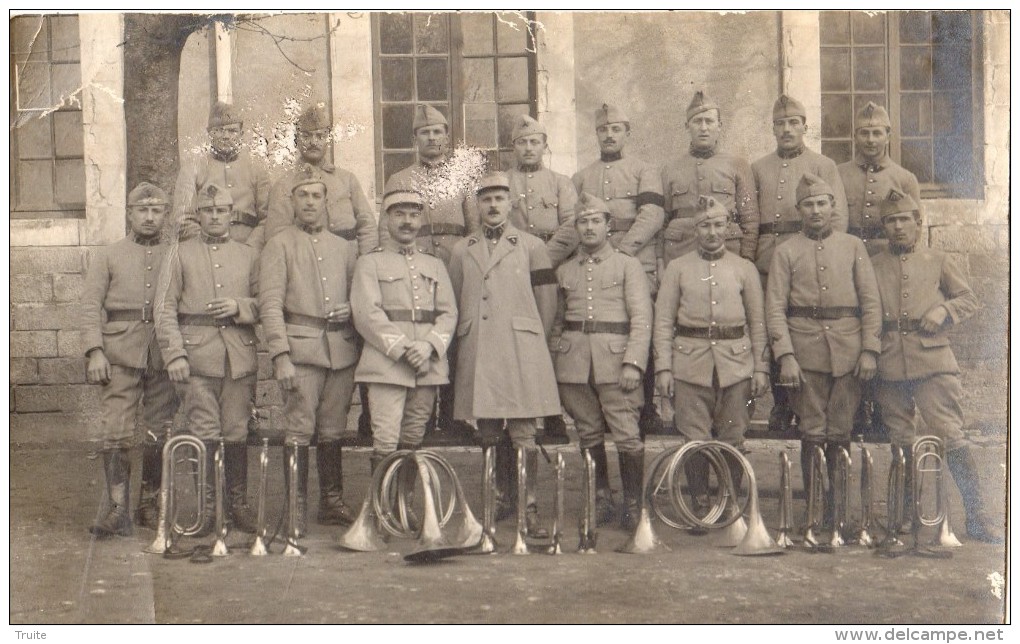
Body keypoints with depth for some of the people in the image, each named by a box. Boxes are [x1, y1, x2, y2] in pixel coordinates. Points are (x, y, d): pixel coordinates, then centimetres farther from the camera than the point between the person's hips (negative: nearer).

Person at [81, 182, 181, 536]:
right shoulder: (108, 256, 11)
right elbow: (90, 306, 5)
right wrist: (95, 351, -8)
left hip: (165, 357, 1)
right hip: (121, 356, -1)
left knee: (160, 434, 4)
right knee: (116, 432, -9)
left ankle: (150, 505, 17)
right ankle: (118, 509, -7)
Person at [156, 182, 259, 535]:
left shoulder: (249, 255, 13)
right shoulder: (181, 255, 8)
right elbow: (165, 308, 2)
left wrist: (239, 306, -7)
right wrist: (174, 354, -8)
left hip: (240, 356, 2)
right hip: (197, 355, -2)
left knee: (237, 432, 4)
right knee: (203, 432, -4)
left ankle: (238, 502, 14)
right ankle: (204, 505, 5)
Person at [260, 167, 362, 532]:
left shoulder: (344, 248, 17)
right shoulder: (279, 245, 3)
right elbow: (270, 305, -5)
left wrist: (351, 309, 0)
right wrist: (281, 357, -14)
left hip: (342, 348, 4)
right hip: (301, 348, -4)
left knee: (333, 431, 9)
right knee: (299, 430, -6)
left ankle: (333, 502, 18)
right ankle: (296, 509, 1)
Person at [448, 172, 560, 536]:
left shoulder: (531, 247, 7)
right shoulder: (462, 251, 14)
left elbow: (547, 303, 8)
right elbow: (453, 304, 19)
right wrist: (469, 340, 14)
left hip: (521, 355, -2)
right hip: (477, 357, 2)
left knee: (523, 437, -6)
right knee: (487, 437, 4)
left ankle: (529, 507, -1)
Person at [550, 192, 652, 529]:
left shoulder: (628, 265, 6)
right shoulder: (564, 271, 16)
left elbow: (642, 319, -2)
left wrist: (632, 362, -12)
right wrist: (552, 363, 10)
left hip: (615, 359, -3)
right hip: (574, 363, 3)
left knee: (626, 435, -7)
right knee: (589, 434, 8)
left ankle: (633, 502, 5)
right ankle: (601, 498, 20)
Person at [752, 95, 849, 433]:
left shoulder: (823, 166, 9)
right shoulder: (758, 169, 16)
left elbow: (837, 218, 2)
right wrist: (751, 257, 2)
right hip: (768, 264, 3)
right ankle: (781, 408, 12)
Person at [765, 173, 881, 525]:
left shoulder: (853, 246, 10)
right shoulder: (785, 252, 6)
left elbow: (871, 301, 7)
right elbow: (775, 307, -1)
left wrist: (869, 350, -3)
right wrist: (785, 357, -11)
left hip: (848, 350, 1)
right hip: (805, 348, -1)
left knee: (840, 433, 5)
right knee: (812, 433, 1)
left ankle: (838, 505, 16)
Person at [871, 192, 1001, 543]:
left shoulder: (939, 260, 9)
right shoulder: (872, 266, 11)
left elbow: (969, 299, 12)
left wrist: (944, 310, -7)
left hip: (934, 360, -2)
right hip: (889, 366, 2)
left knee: (951, 436, -8)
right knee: (901, 442, 9)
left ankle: (976, 516, -2)